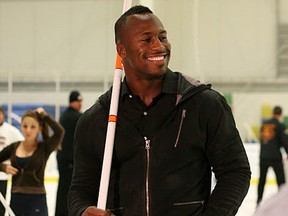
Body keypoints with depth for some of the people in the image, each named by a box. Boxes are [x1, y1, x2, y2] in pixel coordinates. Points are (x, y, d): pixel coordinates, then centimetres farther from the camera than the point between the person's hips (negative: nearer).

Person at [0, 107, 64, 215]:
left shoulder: (44, 148, -5)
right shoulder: (14, 147, 6)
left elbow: (59, 131, -21)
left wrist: (44, 115, -11)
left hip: (36, 202, -5)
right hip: (16, 201, 5)